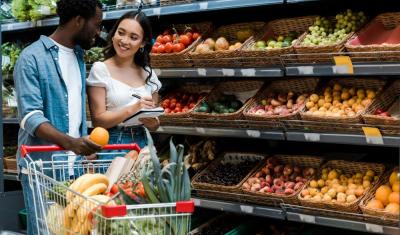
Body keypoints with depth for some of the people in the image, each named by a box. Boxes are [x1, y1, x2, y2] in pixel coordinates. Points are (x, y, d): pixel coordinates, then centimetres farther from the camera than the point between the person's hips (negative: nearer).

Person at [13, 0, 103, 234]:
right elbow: (30, 116, -18)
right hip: (41, 167, -6)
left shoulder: (79, 56, 14)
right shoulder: (32, 58, -9)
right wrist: (69, 142, -32)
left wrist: (83, 148, 10)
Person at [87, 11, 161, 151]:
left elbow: (155, 124, 13)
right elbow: (98, 121, -10)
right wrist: (132, 109, -22)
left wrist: (153, 123, -9)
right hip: (111, 144, -3)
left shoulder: (148, 73, 7)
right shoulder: (100, 69, -5)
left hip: (141, 143, 3)